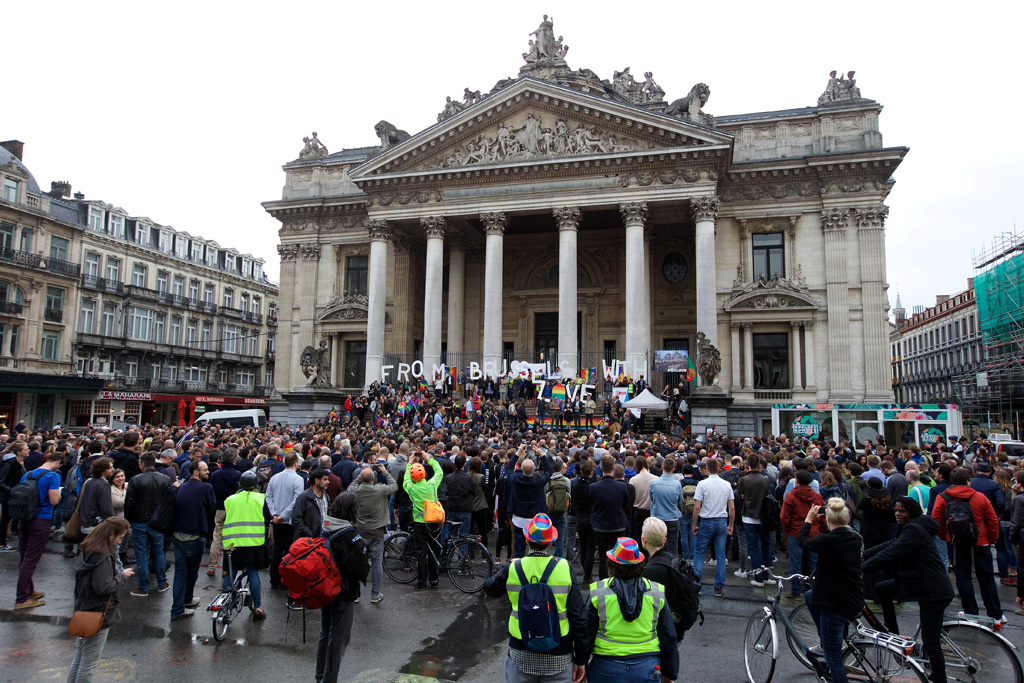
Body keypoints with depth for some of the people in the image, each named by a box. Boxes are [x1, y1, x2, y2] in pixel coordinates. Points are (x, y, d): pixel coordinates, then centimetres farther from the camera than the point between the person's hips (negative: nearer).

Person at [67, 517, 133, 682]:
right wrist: (122, 576, -13)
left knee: (78, 659, 22)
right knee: (89, 663, 6)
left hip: (83, 611, 9)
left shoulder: (86, 551, 3)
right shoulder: (104, 558, -26)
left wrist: (120, 574, 3)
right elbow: (103, 587, -26)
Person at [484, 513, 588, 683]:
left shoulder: (512, 569, -10)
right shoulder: (565, 568, -11)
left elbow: (489, 588, 12)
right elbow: (578, 618, -9)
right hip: (558, 658, 0)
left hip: (520, 656, 1)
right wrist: (580, 660, 0)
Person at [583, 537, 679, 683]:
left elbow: (586, 635, -4)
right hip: (646, 670, 2)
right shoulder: (656, 593, -2)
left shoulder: (598, 593, -8)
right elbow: (669, 638, 4)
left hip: (606, 671, -1)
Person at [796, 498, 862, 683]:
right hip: (856, 600, 8)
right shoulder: (855, 538, 0)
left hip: (837, 606, -8)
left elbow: (801, 541, -4)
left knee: (833, 659, 4)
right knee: (809, 596, 29)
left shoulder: (828, 540, -23)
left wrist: (808, 520, 8)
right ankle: (826, 644, 32)